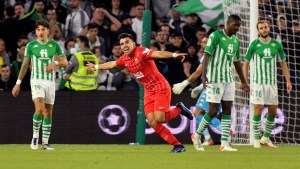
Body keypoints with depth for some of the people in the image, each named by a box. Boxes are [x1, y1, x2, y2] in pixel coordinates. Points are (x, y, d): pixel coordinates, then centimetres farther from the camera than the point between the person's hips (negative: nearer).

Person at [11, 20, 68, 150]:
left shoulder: (54, 45, 5)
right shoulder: (31, 45, 2)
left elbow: (65, 62, 8)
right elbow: (25, 64, 7)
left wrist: (55, 62, -14)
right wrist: (18, 83, 4)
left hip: (50, 81, 3)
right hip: (36, 81, -2)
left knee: (48, 112, 3)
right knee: (39, 108, -21)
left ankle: (45, 142, 9)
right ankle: (35, 136, -5)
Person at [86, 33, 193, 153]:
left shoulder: (141, 52, -16)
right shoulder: (125, 59, 8)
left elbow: (157, 54, -33)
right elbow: (112, 64, 29)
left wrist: (174, 55, -50)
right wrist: (96, 67, 43)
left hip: (160, 87, -7)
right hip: (148, 92, 7)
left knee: (159, 118, -21)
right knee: (152, 122, -8)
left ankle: (179, 109, 9)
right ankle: (177, 145, -3)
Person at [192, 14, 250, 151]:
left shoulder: (236, 41, 13)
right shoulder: (215, 36, -9)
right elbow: (207, 55, -15)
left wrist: (243, 82, 24)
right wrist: (204, 75, -27)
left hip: (229, 79, 7)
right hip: (215, 79, -7)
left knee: (227, 111, 1)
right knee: (213, 111, -7)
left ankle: (224, 144, 0)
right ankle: (197, 135, 14)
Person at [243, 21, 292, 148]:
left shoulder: (277, 45, 6)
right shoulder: (254, 45, -2)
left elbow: (283, 63, 13)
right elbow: (246, 63, 4)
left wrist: (288, 81, 7)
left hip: (272, 82, 3)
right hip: (258, 82, -3)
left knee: (273, 111, 5)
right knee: (258, 109, -7)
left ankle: (266, 138, 18)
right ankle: (256, 139, 1)